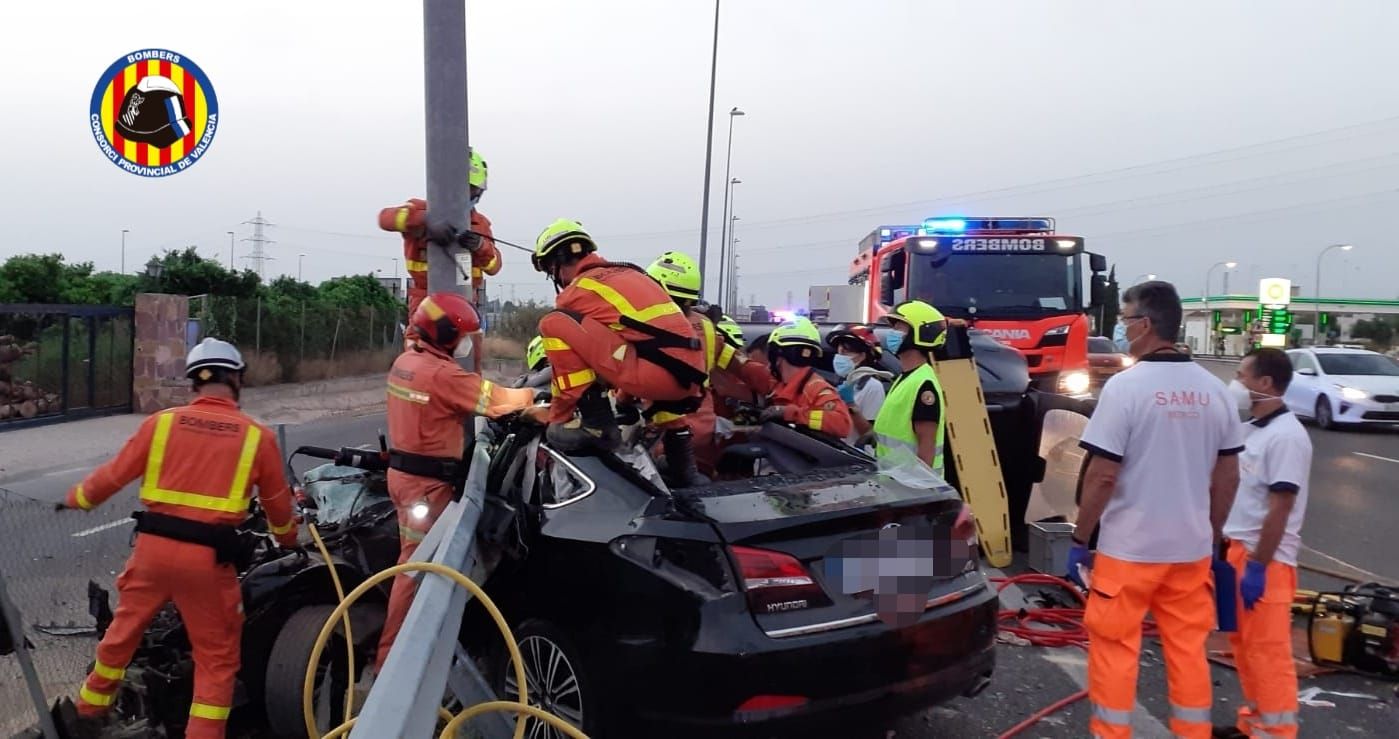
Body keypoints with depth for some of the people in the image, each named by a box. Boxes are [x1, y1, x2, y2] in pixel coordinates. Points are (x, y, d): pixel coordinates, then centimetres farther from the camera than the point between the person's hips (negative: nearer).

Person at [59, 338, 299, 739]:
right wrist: (289, 540, 31)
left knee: (124, 627, 26)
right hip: (208, 557, -3)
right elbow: (278, 505, 11)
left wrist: (76, 498, 31)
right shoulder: (257, 436, 0)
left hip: (153, 546, 3)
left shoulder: (161, 421, 2)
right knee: (217, 655, 10)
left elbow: (113, 475, 10)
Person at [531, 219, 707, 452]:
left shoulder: (577, 291, 6)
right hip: (690, 377, 8)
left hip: (651, 375, -8)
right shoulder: (626, 274, 29)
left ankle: (594, 421, -7)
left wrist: (557, 413, 24)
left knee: (555, 323, -5)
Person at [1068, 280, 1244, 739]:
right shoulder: (1213, 389, 4)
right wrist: (1212, 535, 20)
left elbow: (1102, 476, -15)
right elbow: (1228, 477, 10)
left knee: (1113, 647, 6)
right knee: (1188, 649, 14)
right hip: (1191, 547, 6)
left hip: (1129, 548, -5)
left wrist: (1080, 539, -5)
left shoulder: (1126, 386, -14)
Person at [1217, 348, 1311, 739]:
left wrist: (1259, 566, -20)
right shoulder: (1251, 429, 10)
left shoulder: (1286, 436, -18)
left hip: (1267, 558, -9)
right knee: (1244, 641, 16)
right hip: (1240, 547, 9)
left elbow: (1280, 507, -20)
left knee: (1267, 648, -3)